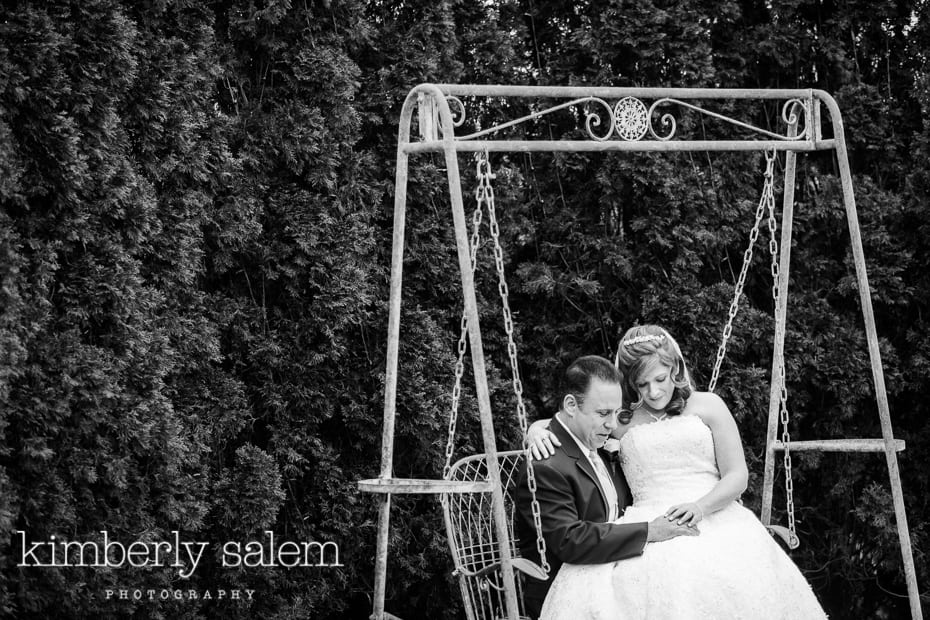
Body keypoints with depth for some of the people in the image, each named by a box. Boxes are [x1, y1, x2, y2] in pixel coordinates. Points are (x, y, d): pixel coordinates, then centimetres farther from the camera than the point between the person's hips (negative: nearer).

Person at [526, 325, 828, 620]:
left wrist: (700, 507, -11)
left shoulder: (707, 406, 14)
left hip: (711, 519, 0)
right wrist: (537, 430, 0)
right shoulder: (621, 419, 18)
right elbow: (562, 423, 26)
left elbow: (737, 475, 9)